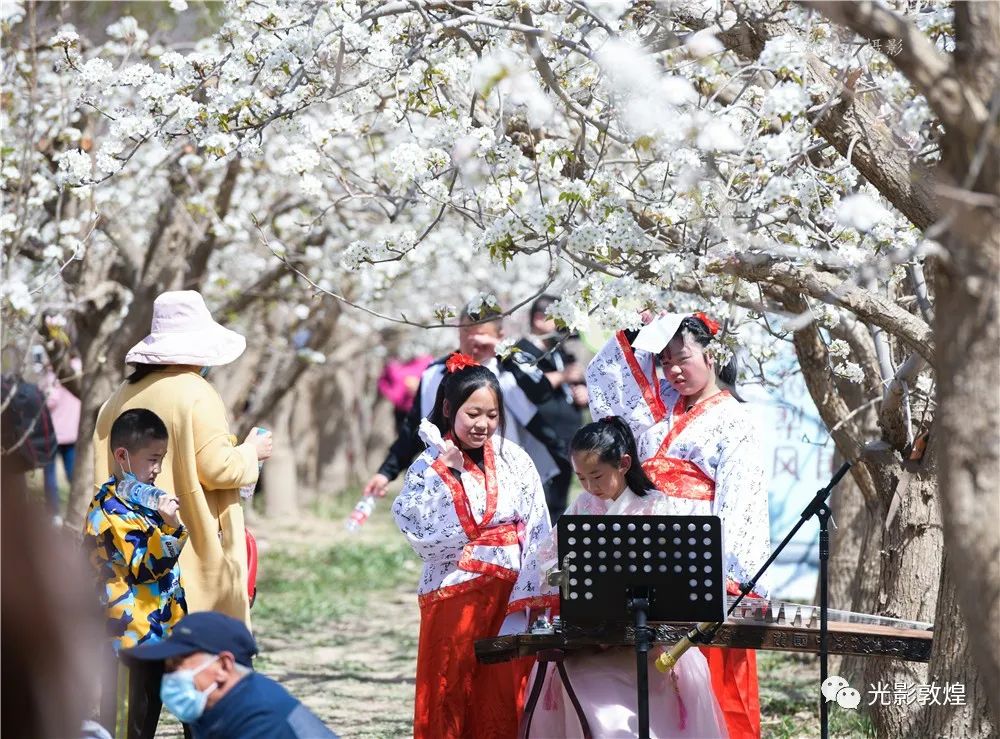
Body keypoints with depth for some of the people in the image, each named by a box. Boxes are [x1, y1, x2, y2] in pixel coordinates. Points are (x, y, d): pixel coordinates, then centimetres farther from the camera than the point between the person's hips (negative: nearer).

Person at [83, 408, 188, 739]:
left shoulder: (143, 498, 17)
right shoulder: (110, 510, -15)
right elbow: (143, 567, -21)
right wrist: (169, 527, -30)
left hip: (156, 631, 10)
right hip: (131, 634, -10)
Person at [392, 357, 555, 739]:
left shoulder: (515, 460, 4)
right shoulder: (428, 466, 0)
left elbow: (538, 533, 1)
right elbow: (420, 534, -10)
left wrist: (533, 598, -7)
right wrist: (443, 474, -14)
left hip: (509, 594, 1)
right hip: (454, 597, -1)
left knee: (504, 697, -1)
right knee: (450, 698, 1)